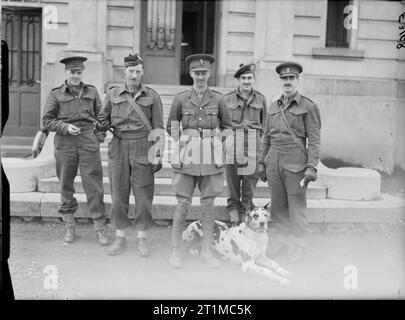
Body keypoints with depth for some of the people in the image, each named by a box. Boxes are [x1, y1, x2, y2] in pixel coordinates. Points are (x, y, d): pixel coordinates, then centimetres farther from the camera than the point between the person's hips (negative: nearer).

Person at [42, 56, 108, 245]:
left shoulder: (91, 92, 11)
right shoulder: (55, 94, 6)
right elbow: (47, 121, 3)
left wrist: (99, 136, 3)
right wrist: (65, 127, -11)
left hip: (88, 142, 0)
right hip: (65, 143, 0)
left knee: (93, 184, -4)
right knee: (65, 185, 6)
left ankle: (99, 227, 3)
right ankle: (69, 227, 18)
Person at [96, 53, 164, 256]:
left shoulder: (152, 96, 4)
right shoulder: (112, 94, 8)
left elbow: (158, 127, 4)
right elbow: (102, 120, 13)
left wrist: (157, 155, -2)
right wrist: (103, 126, -11)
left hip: (143, 149, -1)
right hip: (118, 148, 2)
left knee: (143, 195, 1)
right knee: (118, 194, 5)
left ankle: (142, 239, 13)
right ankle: (120, 238, 17)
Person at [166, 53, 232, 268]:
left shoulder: (218, 99, 5)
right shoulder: (180, 98, 3)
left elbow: (227, 126, 16)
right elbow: (171, 127, 11)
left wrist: (216, 141, 4)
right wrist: (182, 143, 1)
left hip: (211, 158, 1)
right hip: (187, 157, -1)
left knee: (209, 204, 6)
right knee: (183, 204, -1)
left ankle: (206, 250, 18)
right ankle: (175, 251, 11)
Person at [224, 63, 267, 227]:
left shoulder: (260, 99, 9)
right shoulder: (228, 98, 7)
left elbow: (265, 126, 13)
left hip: (253, 149, 0)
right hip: (232, 149, 0)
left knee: (249, 191, 2)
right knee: (233, 192, 0)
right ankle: (234, 225, 7)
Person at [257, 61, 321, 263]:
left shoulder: (308, 107, -1)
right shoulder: (273, 107, 14)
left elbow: (314, 140, -5)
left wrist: (311, 166, -12)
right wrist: (261, 162, 15)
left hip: (295, 163, -5)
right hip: (274, 161, 5)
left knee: (296, 206, 0)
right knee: (277, 206, 10)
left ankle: (298, 246, 13)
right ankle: (284, 238, 25)